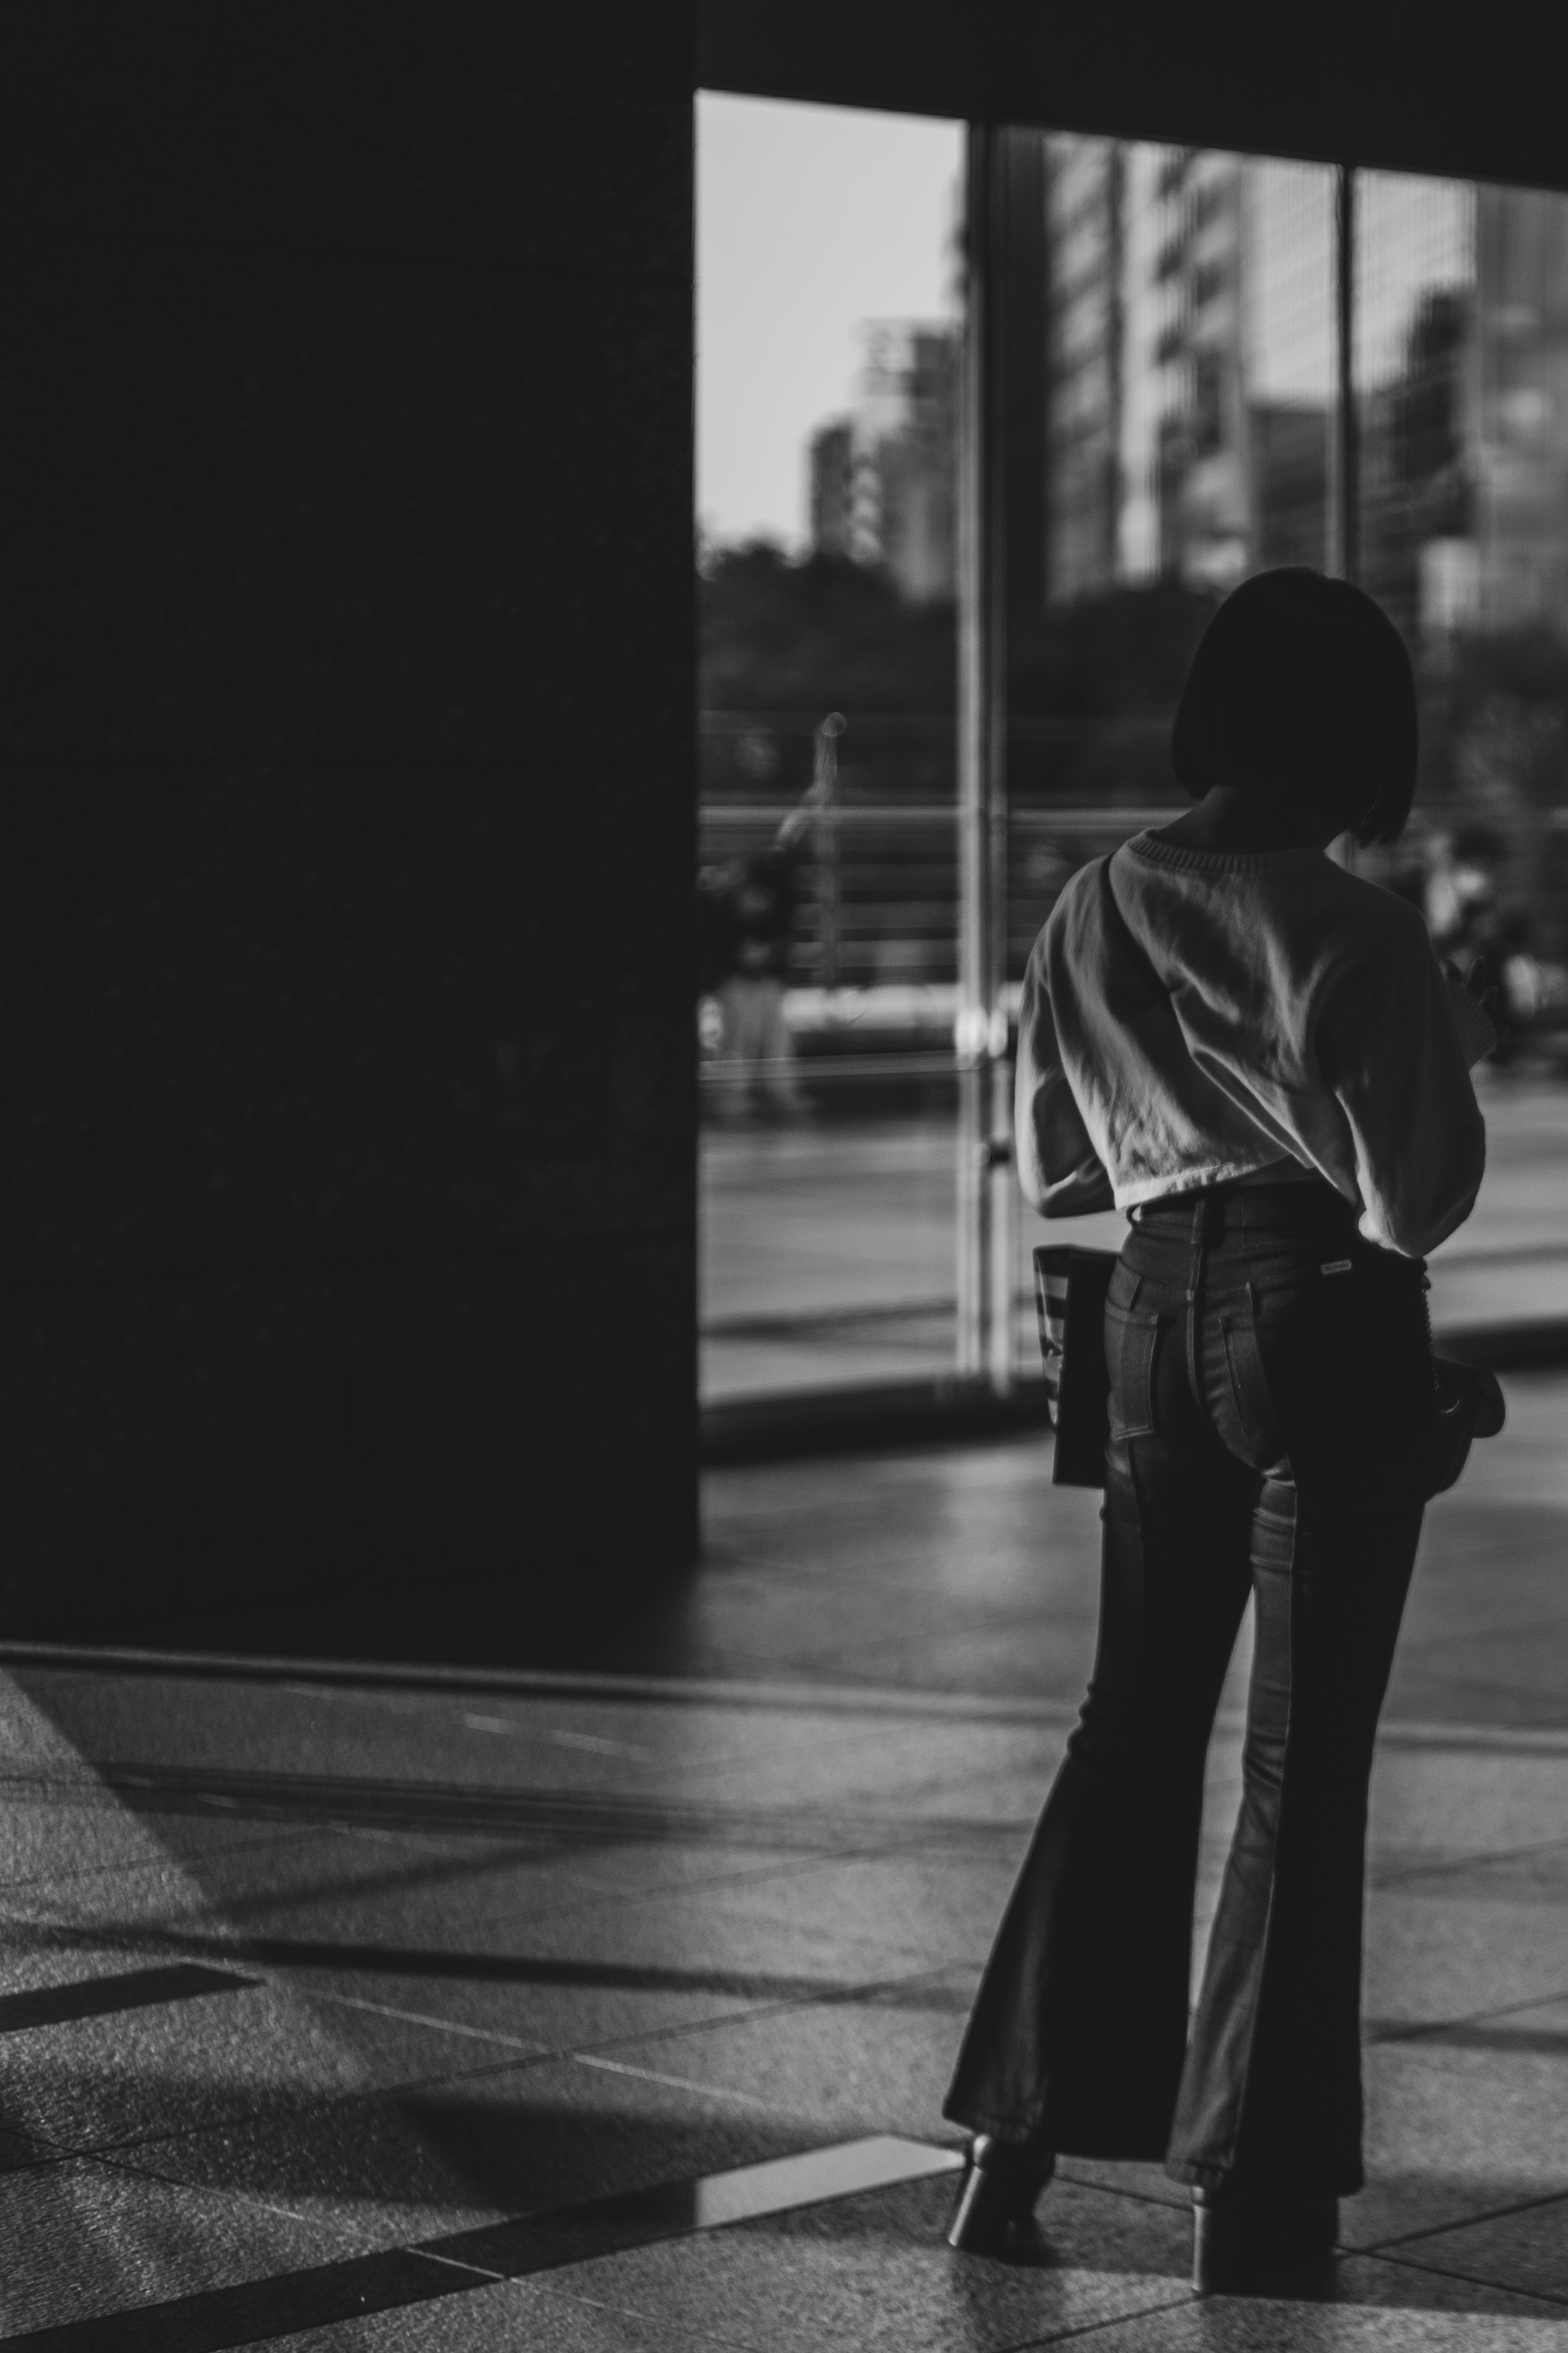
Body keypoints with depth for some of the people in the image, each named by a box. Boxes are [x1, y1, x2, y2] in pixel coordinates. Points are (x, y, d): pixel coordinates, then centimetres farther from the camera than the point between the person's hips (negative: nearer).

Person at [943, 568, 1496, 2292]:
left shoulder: (1093, 914, 5)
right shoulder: (1356, 938, -15)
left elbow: (1053, 1165, 12)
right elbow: (1417, 1198, -14)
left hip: (1157, 1307, 6)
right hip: (1325, 1322, -5)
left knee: (1134, 1715, 16)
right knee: (1304, 1756, 4)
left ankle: (1023, 2131, 14)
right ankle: (1249, 2181, 8)